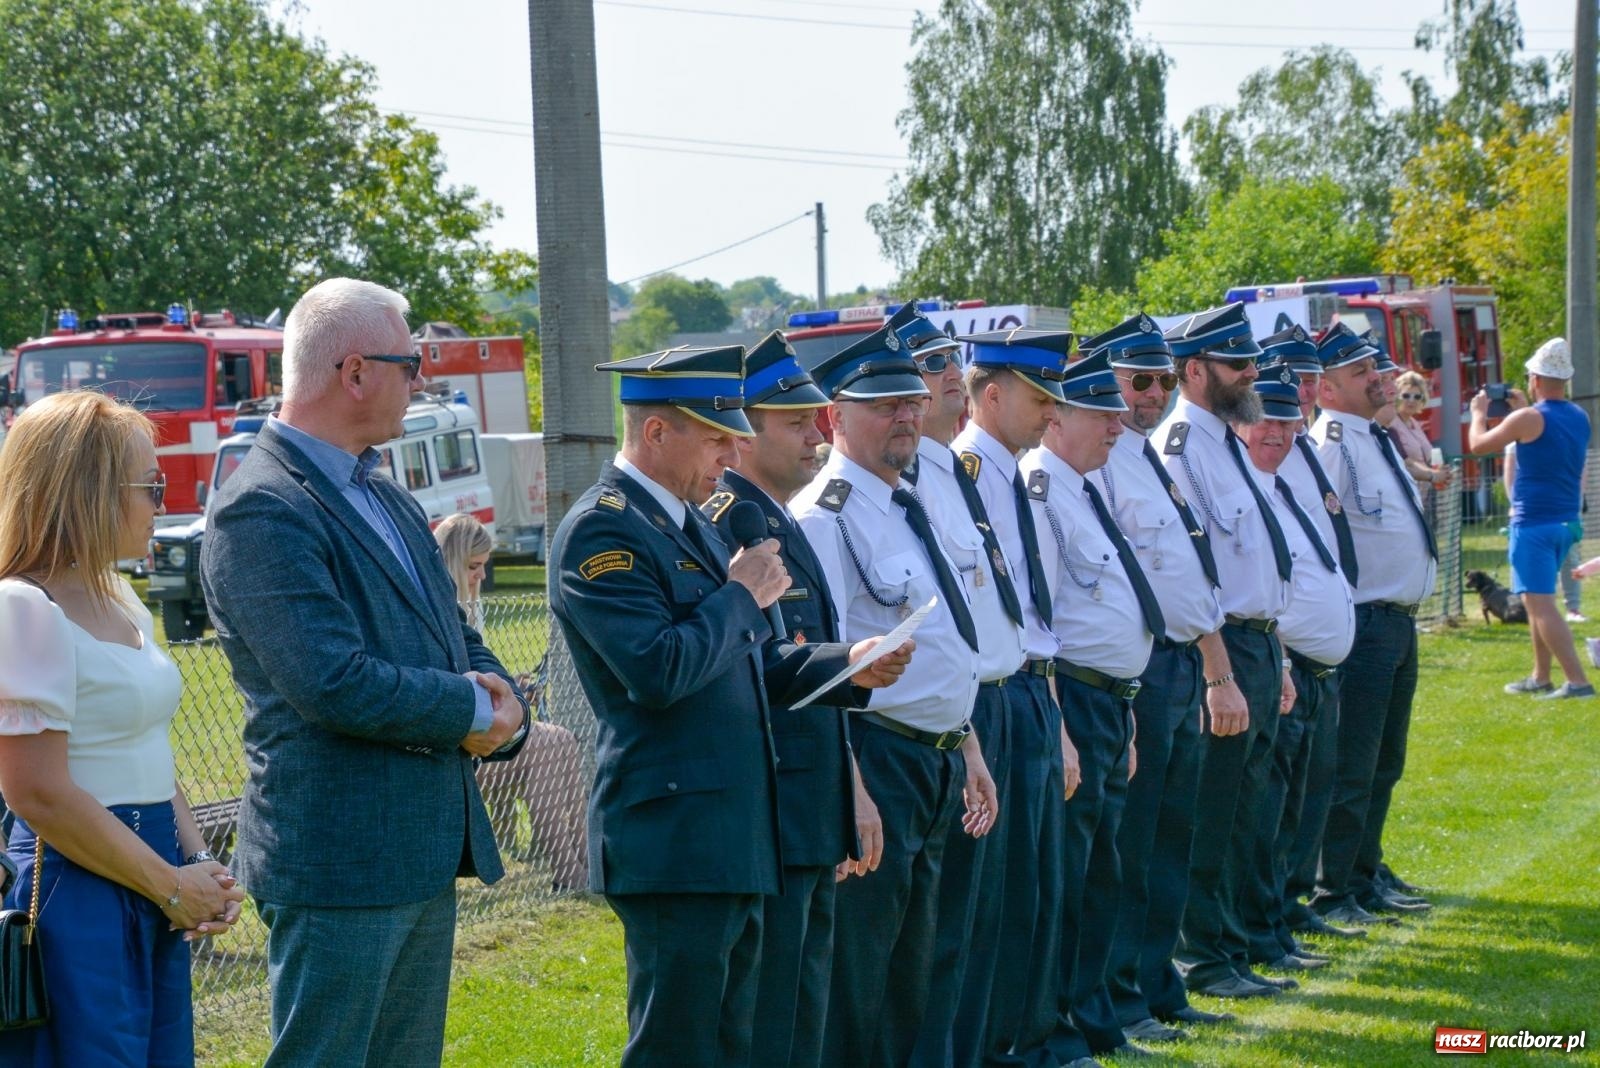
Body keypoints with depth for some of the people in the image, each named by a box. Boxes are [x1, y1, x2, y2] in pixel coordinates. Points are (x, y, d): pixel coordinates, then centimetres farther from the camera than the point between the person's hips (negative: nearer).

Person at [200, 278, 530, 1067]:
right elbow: (336, 684, -25)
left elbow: (452, 635, 20)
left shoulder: (383, 493, 15)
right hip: (339, 861, -9)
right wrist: (472, 711, -11)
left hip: (426, 848, 9)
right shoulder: (260, 511, -16)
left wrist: (502, 702, -3)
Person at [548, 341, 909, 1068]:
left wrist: (849, 665, 4)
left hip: (733, 837, 10)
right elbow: (659, 671, -24)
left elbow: (752, 661, 21)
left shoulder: (689, 521, 17)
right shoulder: (601, 532, -14)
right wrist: (740, 594, -11)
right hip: (672, 842, -10)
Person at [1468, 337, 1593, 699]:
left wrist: (1480, 411, 14)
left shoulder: (1529, 418, -14)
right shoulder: (1580, 418, 8)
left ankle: (1577, 681, -18)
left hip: (1534, 523, -8)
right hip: (1567, 522, 8)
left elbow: (1478, 443, -3)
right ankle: (1540, 677, 25)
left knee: (1540, 603, -9)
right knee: (1539, 599, 21)